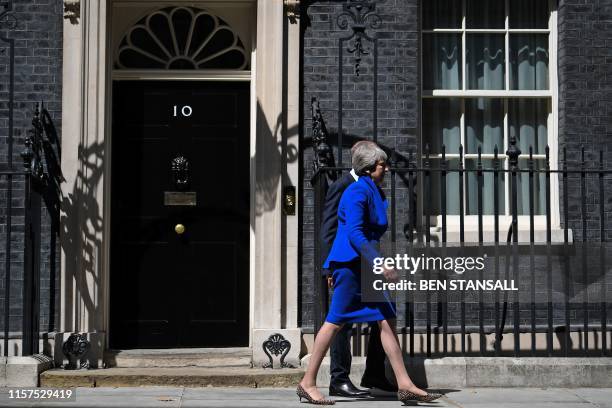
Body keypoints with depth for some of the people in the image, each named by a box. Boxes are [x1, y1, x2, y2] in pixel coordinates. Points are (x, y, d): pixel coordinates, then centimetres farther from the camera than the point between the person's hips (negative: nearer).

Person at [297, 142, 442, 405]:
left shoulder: (374, 192, 18)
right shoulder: (358, 191, -12)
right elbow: (354, 233, -21)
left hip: (367, 266, 10)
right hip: (350, 264, -10)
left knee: (387, 321, 4)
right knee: (336, 321, -5)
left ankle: (405, 385, 4)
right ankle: (307, 383, 3)